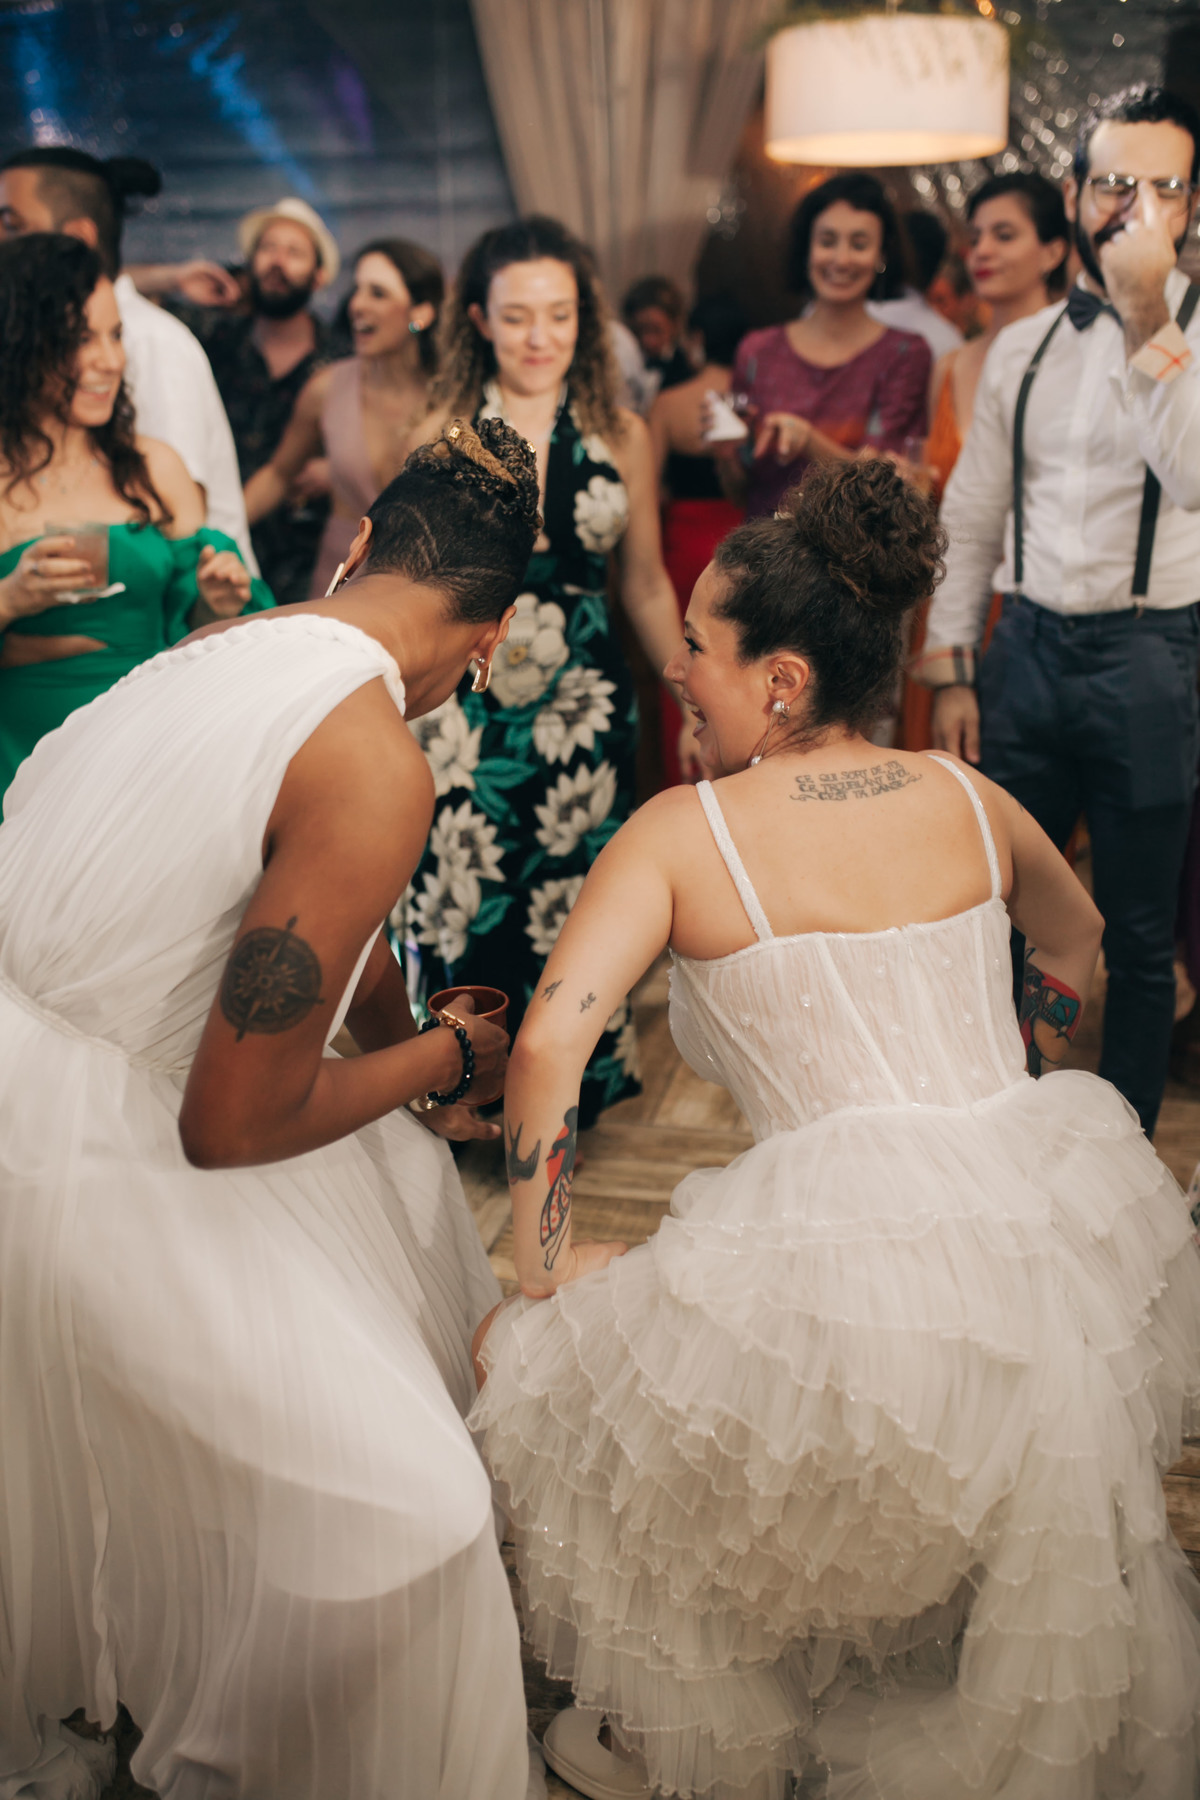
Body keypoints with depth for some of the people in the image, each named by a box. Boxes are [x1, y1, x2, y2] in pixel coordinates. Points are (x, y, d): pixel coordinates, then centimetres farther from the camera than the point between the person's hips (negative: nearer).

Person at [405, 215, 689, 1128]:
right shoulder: (443, 433, 1)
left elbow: (646, 583, 12)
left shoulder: (621, 436, 5)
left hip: (586, 708, 1)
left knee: (573, 910, 8)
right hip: (466, 709, -1)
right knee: (463, 901, 2)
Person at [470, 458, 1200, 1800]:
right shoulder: (968, 799, 10)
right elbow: (1072, 944, 29)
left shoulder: (681, 830, -4)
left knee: (566, 1376, 21)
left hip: (850, 1250, -5)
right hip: (1050, 1224, 6)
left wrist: (543, 1274, -5)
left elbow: (549, 1044, -13)